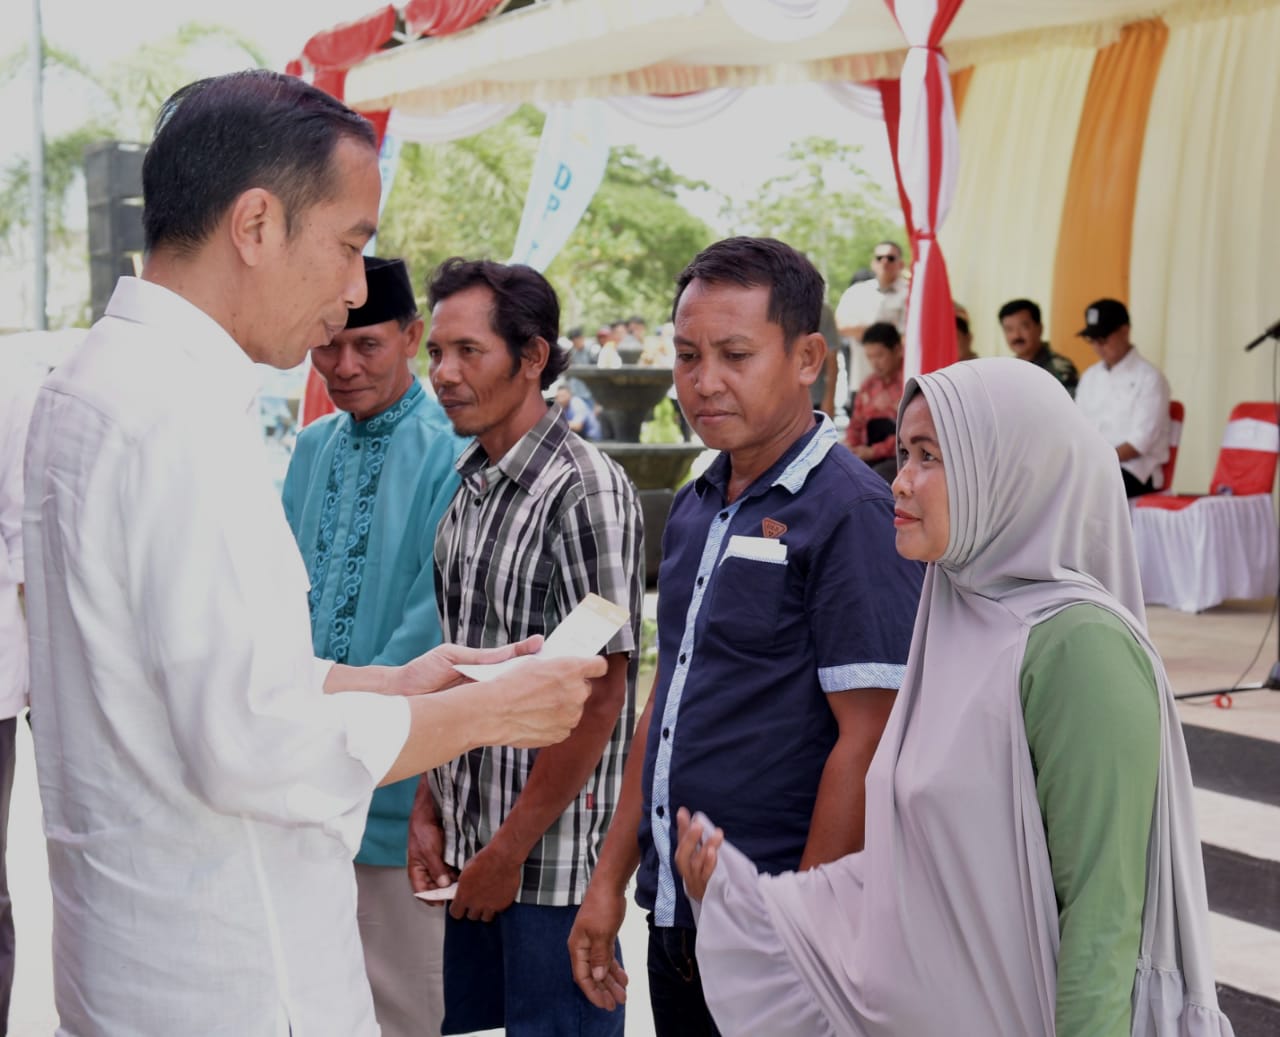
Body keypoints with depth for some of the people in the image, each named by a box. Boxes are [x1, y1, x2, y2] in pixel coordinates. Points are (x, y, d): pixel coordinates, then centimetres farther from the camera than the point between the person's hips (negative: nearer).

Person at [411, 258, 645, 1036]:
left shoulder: (585, 490, -15)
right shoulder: (468, 487, 9)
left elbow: (599, 695, -18)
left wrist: (510, 851, -15)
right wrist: (429, 812, 8)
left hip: (554, 856, -7)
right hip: (470, 849, 8)